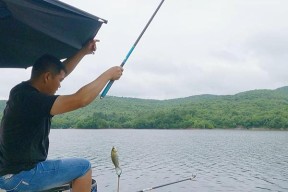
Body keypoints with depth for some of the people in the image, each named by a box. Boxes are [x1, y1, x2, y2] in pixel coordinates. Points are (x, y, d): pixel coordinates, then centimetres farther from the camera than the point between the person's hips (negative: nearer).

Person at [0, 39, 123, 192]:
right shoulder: (29, 99, -26)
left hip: (14, 169, 10)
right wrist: (108, 74, -19)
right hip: (19, 175, -10)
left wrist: (84, 52, 10)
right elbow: (80, 100, -30)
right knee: (83, 167, -5)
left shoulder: (26, 89, 2)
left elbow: (59, 71, 15)